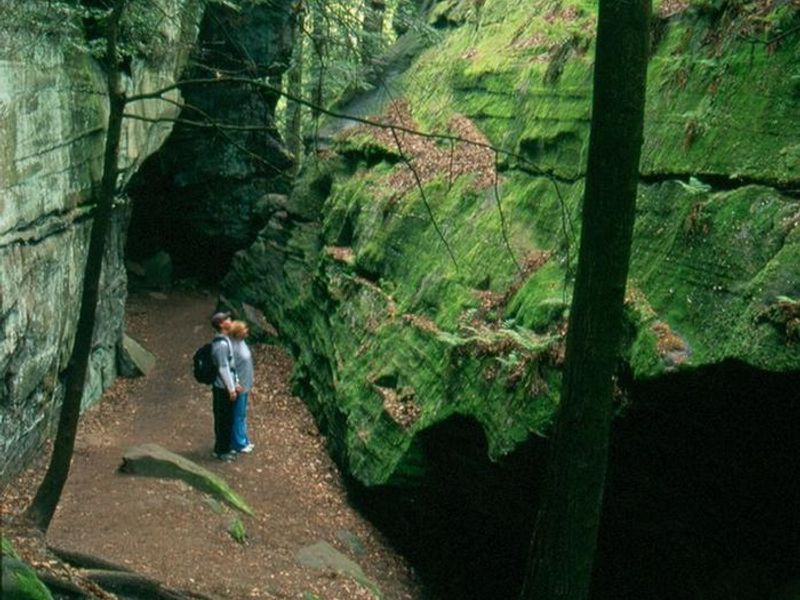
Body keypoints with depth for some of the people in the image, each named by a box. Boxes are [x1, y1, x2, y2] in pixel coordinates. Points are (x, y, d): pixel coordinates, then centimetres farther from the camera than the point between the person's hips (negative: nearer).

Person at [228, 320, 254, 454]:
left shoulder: (241, 342, 5)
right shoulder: (233, 345, -24)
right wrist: (235, 385, -22)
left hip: (244, 386, 10)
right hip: (238, 387, -10)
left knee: (242, 414, 20)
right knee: (238, 416, 3)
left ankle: (244, 440, 32)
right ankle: (238, 444, 14)